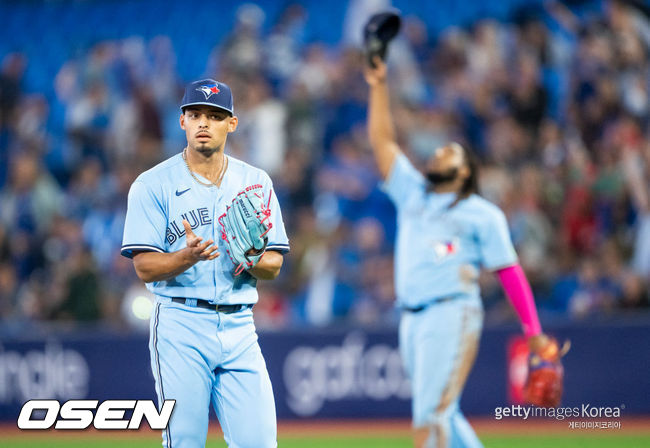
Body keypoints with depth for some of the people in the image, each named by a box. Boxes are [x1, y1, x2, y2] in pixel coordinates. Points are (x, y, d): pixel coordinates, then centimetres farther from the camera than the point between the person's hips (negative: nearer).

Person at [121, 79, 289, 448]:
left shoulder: (256, 183, 11)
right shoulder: (153, 185, 0)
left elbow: (275, 265, 10)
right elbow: (145, 267, -6)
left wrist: (253, 261, -13)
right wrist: (188, 256, -25)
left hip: (239, 325, 3)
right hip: (181, 324, -3)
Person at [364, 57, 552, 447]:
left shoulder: (482, 214, 6)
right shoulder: (412, 193, 21)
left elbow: (510, 272, 1)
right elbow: (382, 141, 20)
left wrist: (534, 331, -5)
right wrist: (379, 86, 12)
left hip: (453, 315, -6)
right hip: (412, 319, 6)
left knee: (431, 412, -15)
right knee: (443, 415, 6)